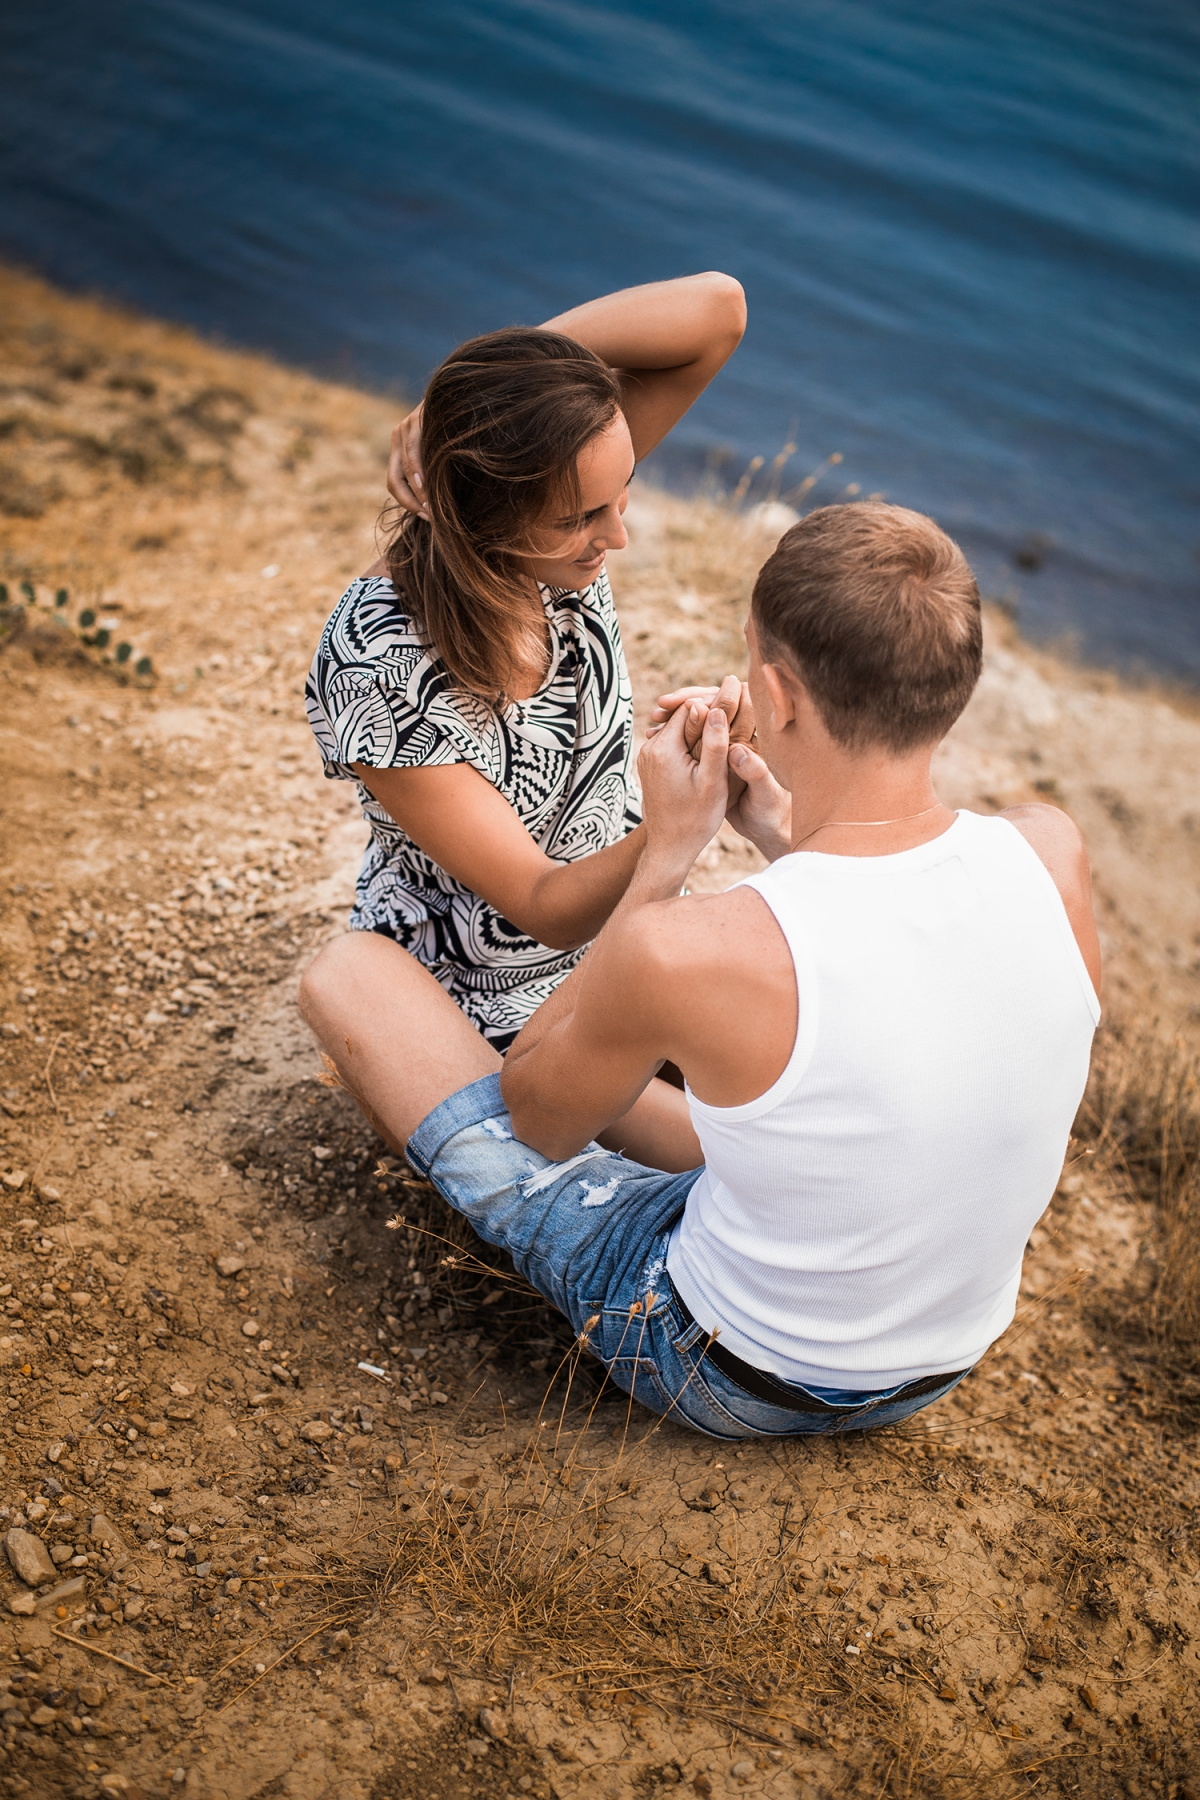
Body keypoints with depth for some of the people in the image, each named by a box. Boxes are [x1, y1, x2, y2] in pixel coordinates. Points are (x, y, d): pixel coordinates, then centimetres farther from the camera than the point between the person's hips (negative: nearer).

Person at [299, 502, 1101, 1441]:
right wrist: (790, 844, 0)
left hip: (734, 1382, -5)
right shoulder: (1051, 853, -20)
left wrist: (665, 854, -13)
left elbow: (537, 1115, -11)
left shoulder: (684, 952, -34)